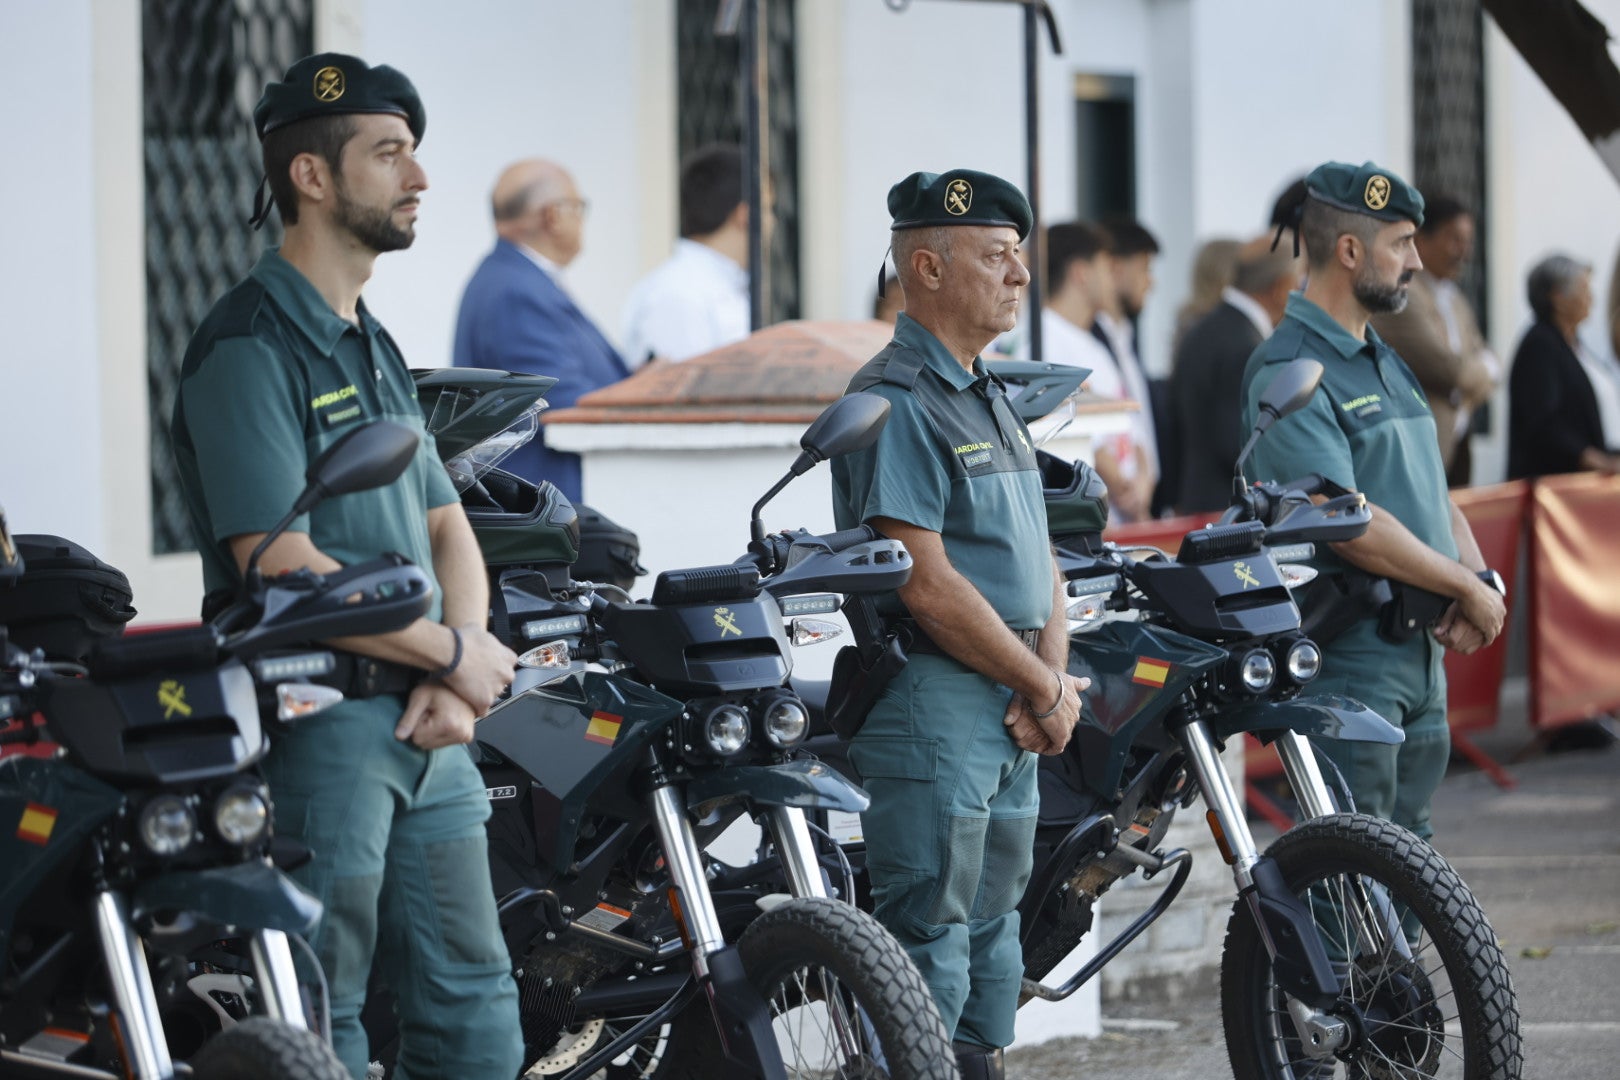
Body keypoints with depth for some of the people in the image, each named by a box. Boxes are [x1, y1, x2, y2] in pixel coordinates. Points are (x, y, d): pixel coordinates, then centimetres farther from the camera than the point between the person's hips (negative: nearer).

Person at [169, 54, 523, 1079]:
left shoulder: (373, 348, 18)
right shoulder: (248, 349, -12)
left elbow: (447, 528, 18)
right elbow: (280, 566, -20)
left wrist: (457, 676, -1)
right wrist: (451, 653, -11)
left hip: (425, 726, 9)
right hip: (319, 727, -9)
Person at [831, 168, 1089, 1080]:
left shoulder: (991, 399, 18)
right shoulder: (896, 403, -13)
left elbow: (1040, 559, 18)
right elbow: (928, 584, -19)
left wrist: (1052, 678, 0)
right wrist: (1046, 688, -11)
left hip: (1014, 710, 10)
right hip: (932, 704, -10)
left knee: (994, 928, 15)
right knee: (931, 938, -8)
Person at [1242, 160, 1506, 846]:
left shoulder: (1388, 365, 19)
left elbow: (1435, 498, 19)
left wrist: (1482, 580, -2)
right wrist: (1466, 586, -12)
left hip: (1421, 652, 9)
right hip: (1346, 654, -9)